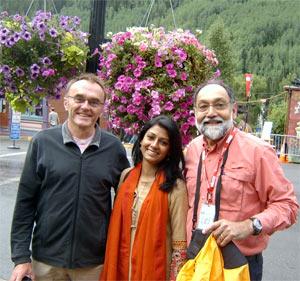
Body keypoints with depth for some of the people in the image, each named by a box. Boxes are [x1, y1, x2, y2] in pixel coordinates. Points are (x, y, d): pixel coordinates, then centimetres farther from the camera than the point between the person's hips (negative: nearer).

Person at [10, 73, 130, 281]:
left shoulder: (114, 147, -3)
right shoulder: (43, 142, -5)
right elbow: (25, 202, -3)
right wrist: (21, 257, -5)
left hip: (94, 262, 1)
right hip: (46, 259, 0)